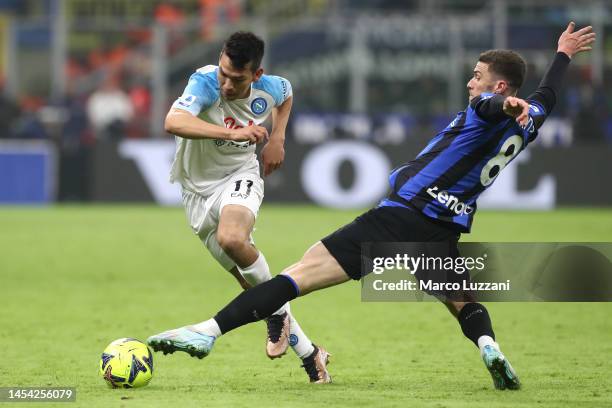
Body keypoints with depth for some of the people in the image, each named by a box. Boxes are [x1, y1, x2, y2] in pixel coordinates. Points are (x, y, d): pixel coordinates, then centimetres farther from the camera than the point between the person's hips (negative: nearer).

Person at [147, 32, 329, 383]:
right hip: (199, 188, 0)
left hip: (240, 176, 0)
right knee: (249, 278, 1)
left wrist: (277, 137, 2)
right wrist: (232, 132, -53)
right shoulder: (206, 82, -26)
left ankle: (279, 314, -13)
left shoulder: (269, 89, -14)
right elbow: (173, 122, -46)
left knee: (232, 238, -35)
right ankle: (308, 353, 16)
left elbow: (287, 94, 15)